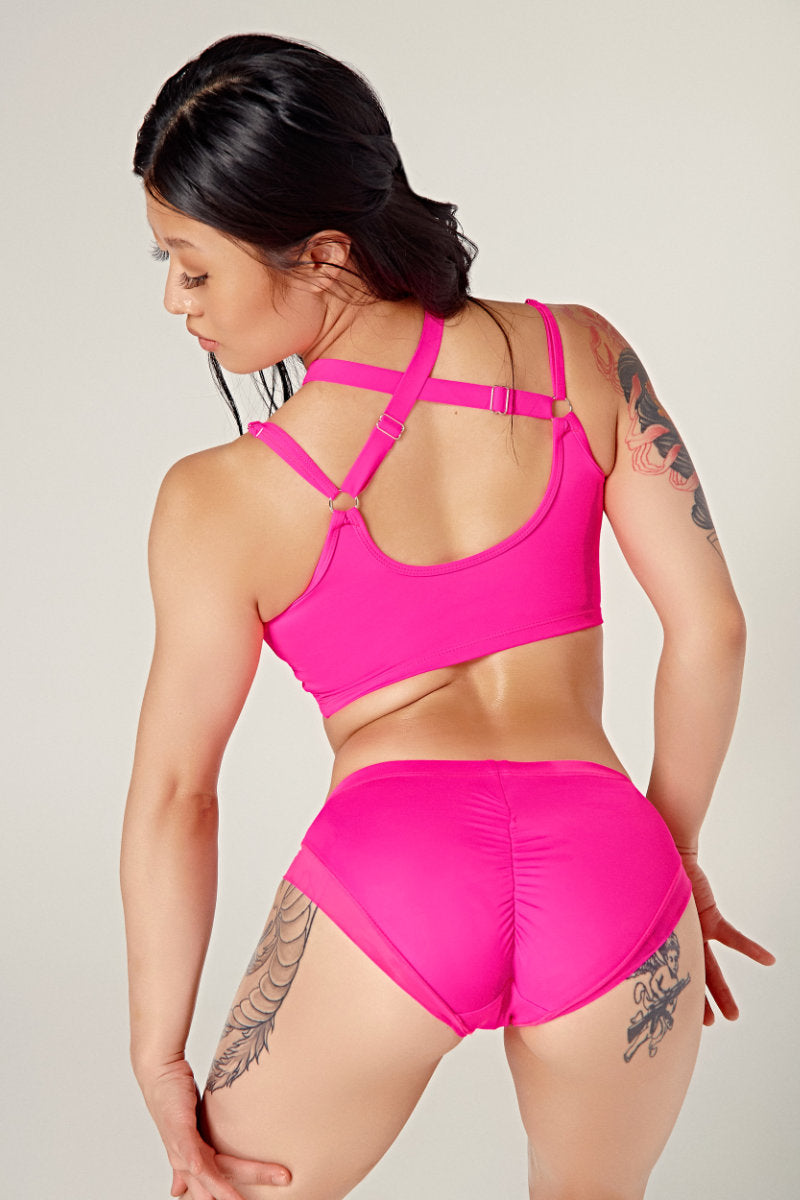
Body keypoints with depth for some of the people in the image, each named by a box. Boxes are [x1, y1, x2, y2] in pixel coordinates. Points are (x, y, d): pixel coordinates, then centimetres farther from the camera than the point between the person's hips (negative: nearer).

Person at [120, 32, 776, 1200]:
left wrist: (159, 1057, 14)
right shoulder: (580, 353, 6)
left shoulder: (220, 502, 0)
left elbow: (173, 795, 4)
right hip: (603, 859, 3)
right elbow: (709, 625, 7)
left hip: (393, 865, -3)